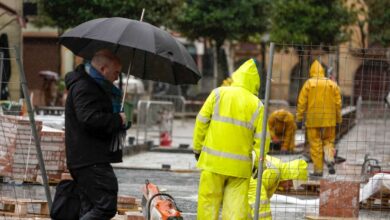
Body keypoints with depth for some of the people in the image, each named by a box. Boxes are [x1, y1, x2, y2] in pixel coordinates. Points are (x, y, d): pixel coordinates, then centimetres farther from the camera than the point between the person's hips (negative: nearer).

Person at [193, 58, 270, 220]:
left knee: (208, 202, 6)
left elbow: (202, 121, 0)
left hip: (214, 161, -1)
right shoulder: (257, 105, 2)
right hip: (240, 165, 1)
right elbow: (262, 138, -1)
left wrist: (197, 147, 10)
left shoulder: (218, 93, 1)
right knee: (236, 206, 4)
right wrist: (258, 163, 9)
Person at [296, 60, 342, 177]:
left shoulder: (308, 84, -2)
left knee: (315, 144, 3)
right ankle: (330, 160, -9)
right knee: (328, 141, 16)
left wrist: (299, 119, 0)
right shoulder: (333, 84, 6)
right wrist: (338, 119, 12)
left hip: (313, 120, -2)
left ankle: (318, 169, 3)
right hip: (329, 120, 2)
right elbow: (338, 104, 5)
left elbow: (302, 103, -4)